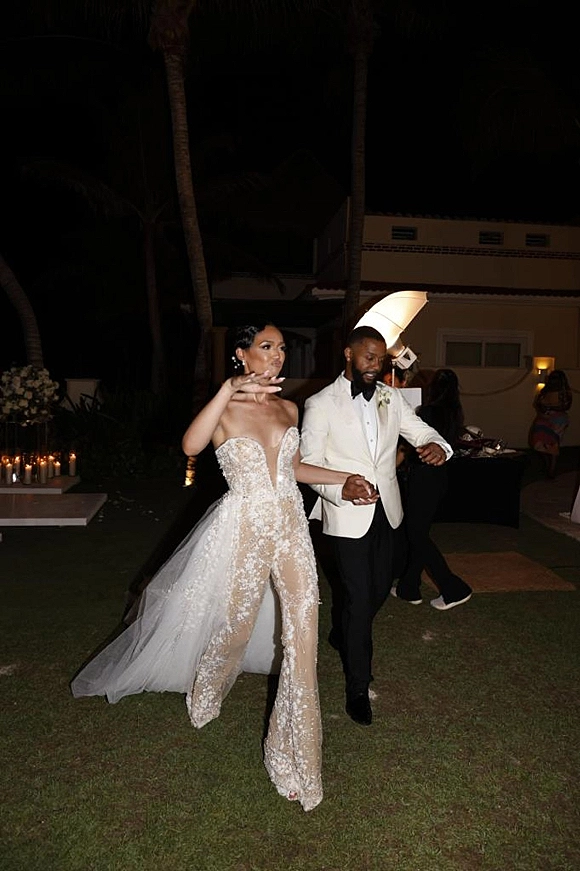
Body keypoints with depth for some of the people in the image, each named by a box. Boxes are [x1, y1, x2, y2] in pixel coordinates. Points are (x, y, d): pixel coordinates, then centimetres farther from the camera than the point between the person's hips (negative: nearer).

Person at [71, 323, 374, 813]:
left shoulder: (289, 408, 8)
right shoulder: (225, 409, -8)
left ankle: (294, 752, 18)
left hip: (292, 528, 4)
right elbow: (191, 445, -29)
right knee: (234, 625, 13)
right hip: (245, 531, -4)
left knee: (303, 635, 1)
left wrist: (344, 478, 12)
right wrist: (229, 390, -38)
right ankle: (204, 694, 49)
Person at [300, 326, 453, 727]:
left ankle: (341, 629, 50)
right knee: (360, 598, 0)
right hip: (348, 514, -5)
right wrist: (343, 490, -29)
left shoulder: (390, 397, 5)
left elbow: (420, 431, 2)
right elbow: (309, 464, -11)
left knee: (381, 587, 18)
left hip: (386, 510, 6)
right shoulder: (321, 404, -10)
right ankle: (358, 688, 19)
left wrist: (437, 446, -23)